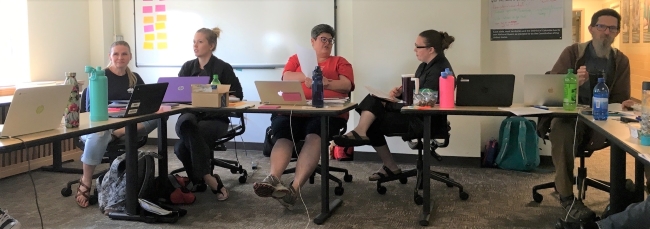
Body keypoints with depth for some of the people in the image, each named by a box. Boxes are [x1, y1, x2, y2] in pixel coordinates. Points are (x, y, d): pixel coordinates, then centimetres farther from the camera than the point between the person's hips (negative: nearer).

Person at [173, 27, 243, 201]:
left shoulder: (223, 68, 1)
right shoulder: (187, 67, 15)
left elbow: (237, 96, -3)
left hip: (215, 118, -3)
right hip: (190, 114, 4)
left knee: (183, 146, -32)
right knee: (185, 123, -36)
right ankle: (208, 178, -32)